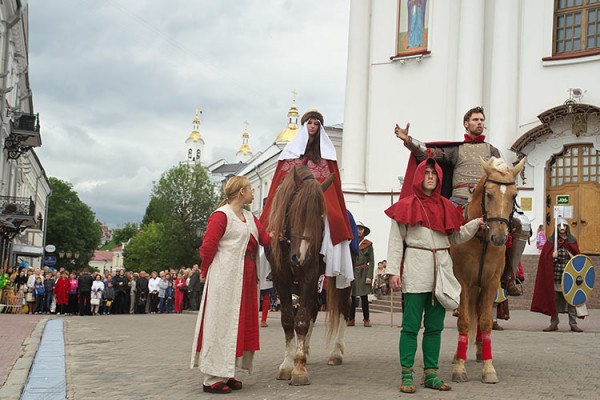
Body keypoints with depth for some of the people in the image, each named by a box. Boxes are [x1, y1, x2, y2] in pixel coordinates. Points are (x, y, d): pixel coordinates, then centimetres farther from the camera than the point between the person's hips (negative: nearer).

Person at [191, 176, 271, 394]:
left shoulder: (250, 218, 16)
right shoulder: (221, 215, -10)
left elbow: (266, 239, 8)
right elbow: (207, 246, -12)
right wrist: (206, 272, -4)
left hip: (246, 281, 9)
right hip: (226, 280, -9)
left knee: (241, 323, 11)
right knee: (221, 323, -5)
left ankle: (226, 373, 20)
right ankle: (213, 378, 1)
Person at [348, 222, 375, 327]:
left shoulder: (368, 244, 4)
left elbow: (371, 261, 1)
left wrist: (369, 276, -8)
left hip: (363, 274, -2)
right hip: (351, 273, 2)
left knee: (364, 297, -1)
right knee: (351, 297, 2)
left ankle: (366, 319, 9)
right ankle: (351, 319, 8)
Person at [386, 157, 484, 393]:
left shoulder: (446, 207, 13)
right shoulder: (406, 206, 1)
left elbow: (456, 237, 18)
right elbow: (396, 241, -2)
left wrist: (475, 224, 3)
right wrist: (393, 271, -9)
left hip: (441, 269, 5)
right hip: (415, 270, -4)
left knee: (435, 326, 9)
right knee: (411, 325, -3)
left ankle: (430, 374, 16)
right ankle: (407, 375, 4)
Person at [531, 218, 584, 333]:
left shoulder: (572, 241, 8)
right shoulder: (551, 241, 6)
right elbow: (544, 257, 3)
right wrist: (552, 256, -17)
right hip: (555, 275, 0)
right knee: (554, 299, 3)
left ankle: (573, 323, 4)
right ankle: (554, 323, 10)